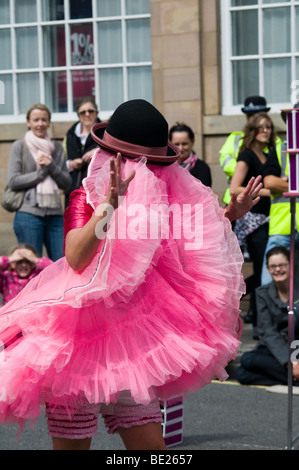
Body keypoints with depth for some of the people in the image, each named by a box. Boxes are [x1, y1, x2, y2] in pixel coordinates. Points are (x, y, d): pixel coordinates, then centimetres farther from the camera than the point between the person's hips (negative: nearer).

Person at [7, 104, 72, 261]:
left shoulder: (56, 147, 15)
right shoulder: (19, 146, 4)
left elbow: (66, 182, 11)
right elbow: (13, 181, -5)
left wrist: (52, 166, -6)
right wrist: (41, 172, -6)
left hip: (55, 214, 4)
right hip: (29, 214, -4)